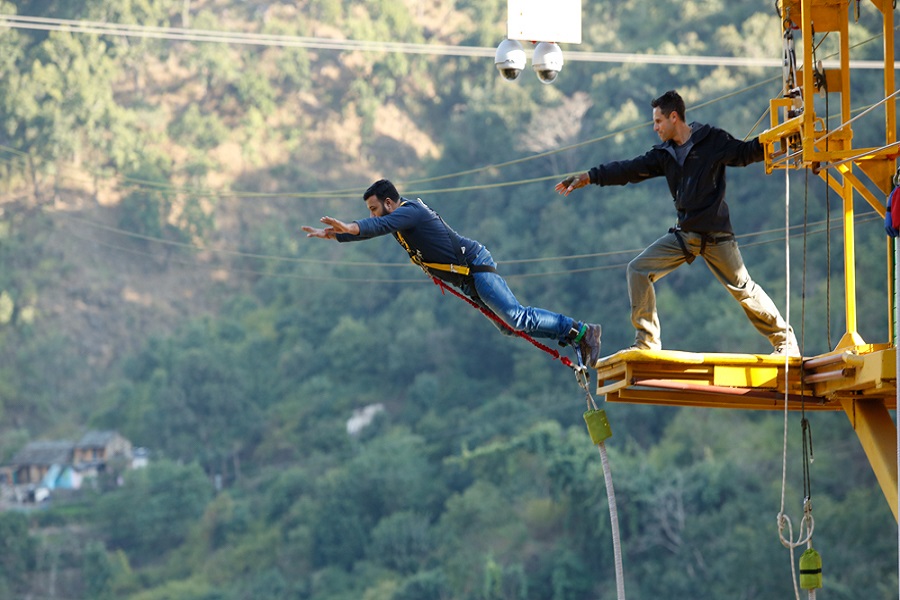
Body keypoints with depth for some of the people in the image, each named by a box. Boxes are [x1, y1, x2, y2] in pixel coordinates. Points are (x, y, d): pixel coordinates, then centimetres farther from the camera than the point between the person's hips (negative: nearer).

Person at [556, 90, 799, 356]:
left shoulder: (712, 139, -4)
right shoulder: (664, 153, 11)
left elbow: (745, 153, 0)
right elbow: (631, 169, 11)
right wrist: (589, 177, 8)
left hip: (716, 235, -6)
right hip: (684, 234, 6)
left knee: (743, 289, -3)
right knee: (638, 270, -4)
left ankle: (785, 340, 13)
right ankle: (646, 342, -1)